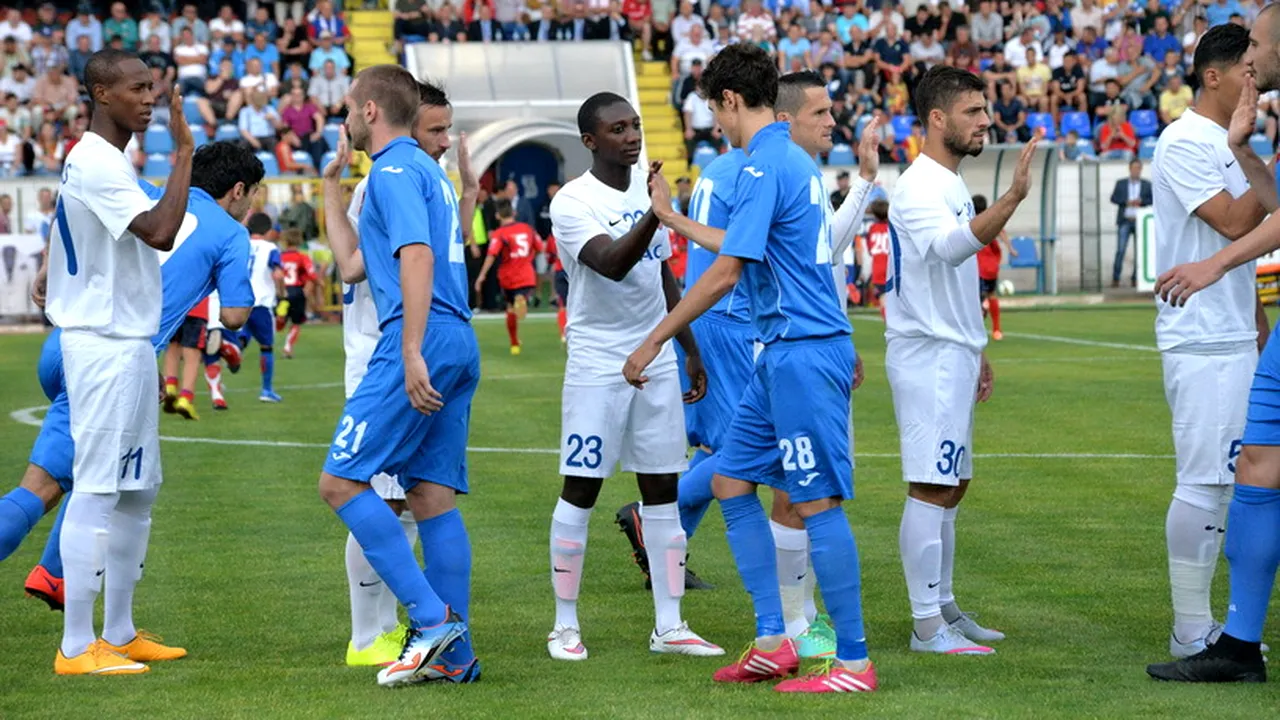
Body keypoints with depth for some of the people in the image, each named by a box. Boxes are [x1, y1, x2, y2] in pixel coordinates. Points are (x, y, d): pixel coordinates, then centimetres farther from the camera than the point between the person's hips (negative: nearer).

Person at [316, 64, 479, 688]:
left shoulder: (394, 171, -6)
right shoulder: (428, 171, 24)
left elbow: (418, 257, -20)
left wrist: (411, 353, -26)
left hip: (419, 337, -10)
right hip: (459, 343, 10)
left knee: (341, 481, -8)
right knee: (433, 496, 7)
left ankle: (431, 617, -15)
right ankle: (453, 654, 5)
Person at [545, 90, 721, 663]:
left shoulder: (648, 187, 11)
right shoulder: (573, 202, -11)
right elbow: (612, 263, -27)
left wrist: (692, 351, 19)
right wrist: (654, 212, -40)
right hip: (597, 367, -6)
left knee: (662, 490, 5)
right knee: (581, 490, -3)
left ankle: (669, 625, 8)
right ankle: (565, 625, 6)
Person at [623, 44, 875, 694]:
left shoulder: (764, 167, -15)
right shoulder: (796, 161, 14)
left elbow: (725, 274, -19)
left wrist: (654, 342, -13)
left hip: (802, 354, -10)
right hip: (784, 355, 10)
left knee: (818, 504, -6)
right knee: (732, 482, 12)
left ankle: (854, 662, -2)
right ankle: (773, 642, 13)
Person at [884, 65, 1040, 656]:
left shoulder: (952, 185, 17)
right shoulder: (919, 186, -15)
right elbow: (949, 247, -35)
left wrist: (975, 352, 25)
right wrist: (1013, 197, -45)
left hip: (953, 353, 10)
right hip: (927, 356, -10)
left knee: (951, 486, 14)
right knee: (931, 488, -10)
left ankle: (944, 609, 21)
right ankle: (927, 625, -9)